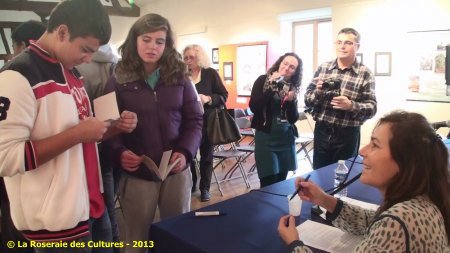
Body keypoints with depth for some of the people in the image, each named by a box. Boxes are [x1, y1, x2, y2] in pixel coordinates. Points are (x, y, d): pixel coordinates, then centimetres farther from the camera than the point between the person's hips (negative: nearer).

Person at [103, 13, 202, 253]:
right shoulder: (119, 80, -2)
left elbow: (194, 120, 2)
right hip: (136, 174, -1)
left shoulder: (179, 77, 2)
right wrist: (119, 152, -22)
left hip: (176, 172, 2)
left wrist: (185, 152, -14)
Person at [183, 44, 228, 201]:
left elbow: (224, 96, -4)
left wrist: (208, 99, -19)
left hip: (207, 121, -2)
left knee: (206, 155, 7)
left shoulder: (210, 73, -1)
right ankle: (190, 184, 24)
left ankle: (205, 188, 19)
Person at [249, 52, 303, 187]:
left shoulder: (292, 88, 6)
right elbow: (253, 107, -18)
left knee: (281, 180, 12)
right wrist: (272, 86, -19)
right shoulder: (263, 80, -4)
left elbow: (293, 119, 3)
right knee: (269, 182, -5)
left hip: (286, 137, 5)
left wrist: (291, 101, -14)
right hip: (266, 137, -4)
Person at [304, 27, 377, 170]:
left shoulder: (365, 74, -4)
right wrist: (318, 92, -17)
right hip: (322, 132, 2)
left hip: (347, 135, -2)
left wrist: (351, 105, -25)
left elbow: (372, 108, -8)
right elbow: (307, 100, 3)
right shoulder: (323, 68, 4)